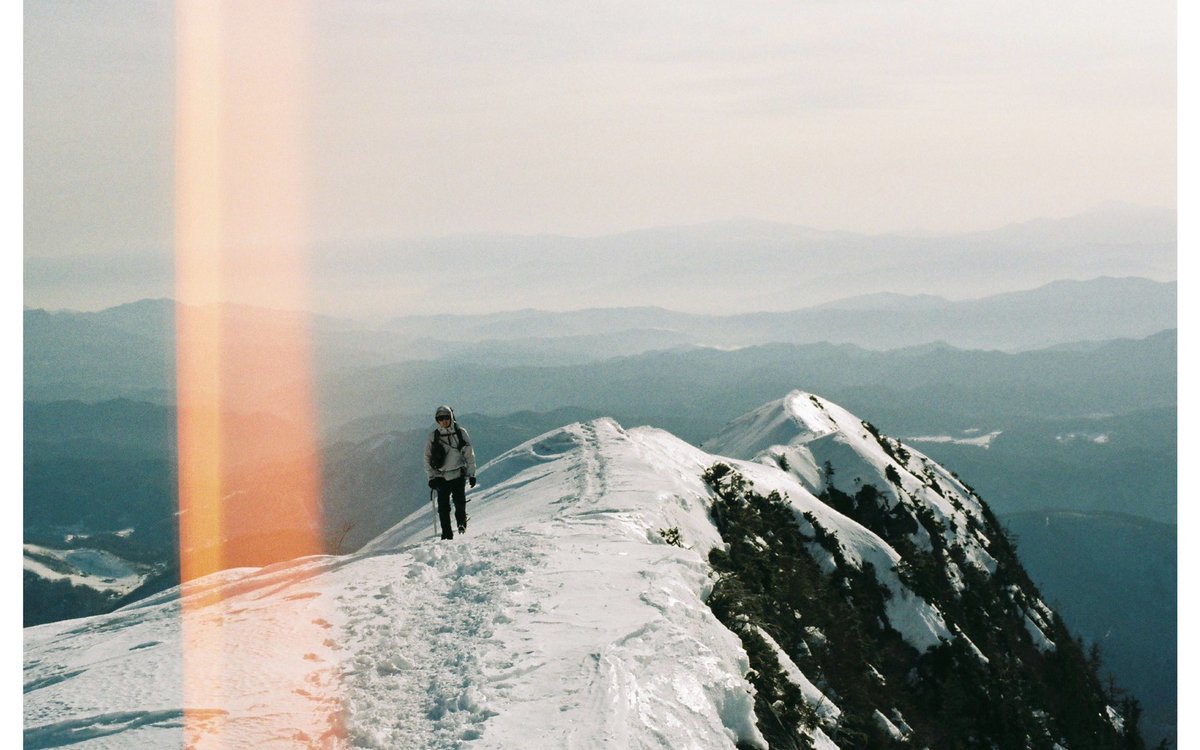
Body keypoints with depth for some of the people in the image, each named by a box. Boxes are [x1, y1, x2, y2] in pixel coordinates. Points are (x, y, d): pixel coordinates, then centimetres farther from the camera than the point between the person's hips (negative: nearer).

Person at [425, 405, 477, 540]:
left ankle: (461, 522, 7)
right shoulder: (433, 437, 5)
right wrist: (431, 477, 3)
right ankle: (446, 535, 5)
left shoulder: (460, 433, 2)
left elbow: (469, 454, 6)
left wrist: (471, 474, 2)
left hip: (458, 474, -1)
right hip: (441, 477, 1)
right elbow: (427, 458, 10)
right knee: (443, 507, -2)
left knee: (460, 501, -16)